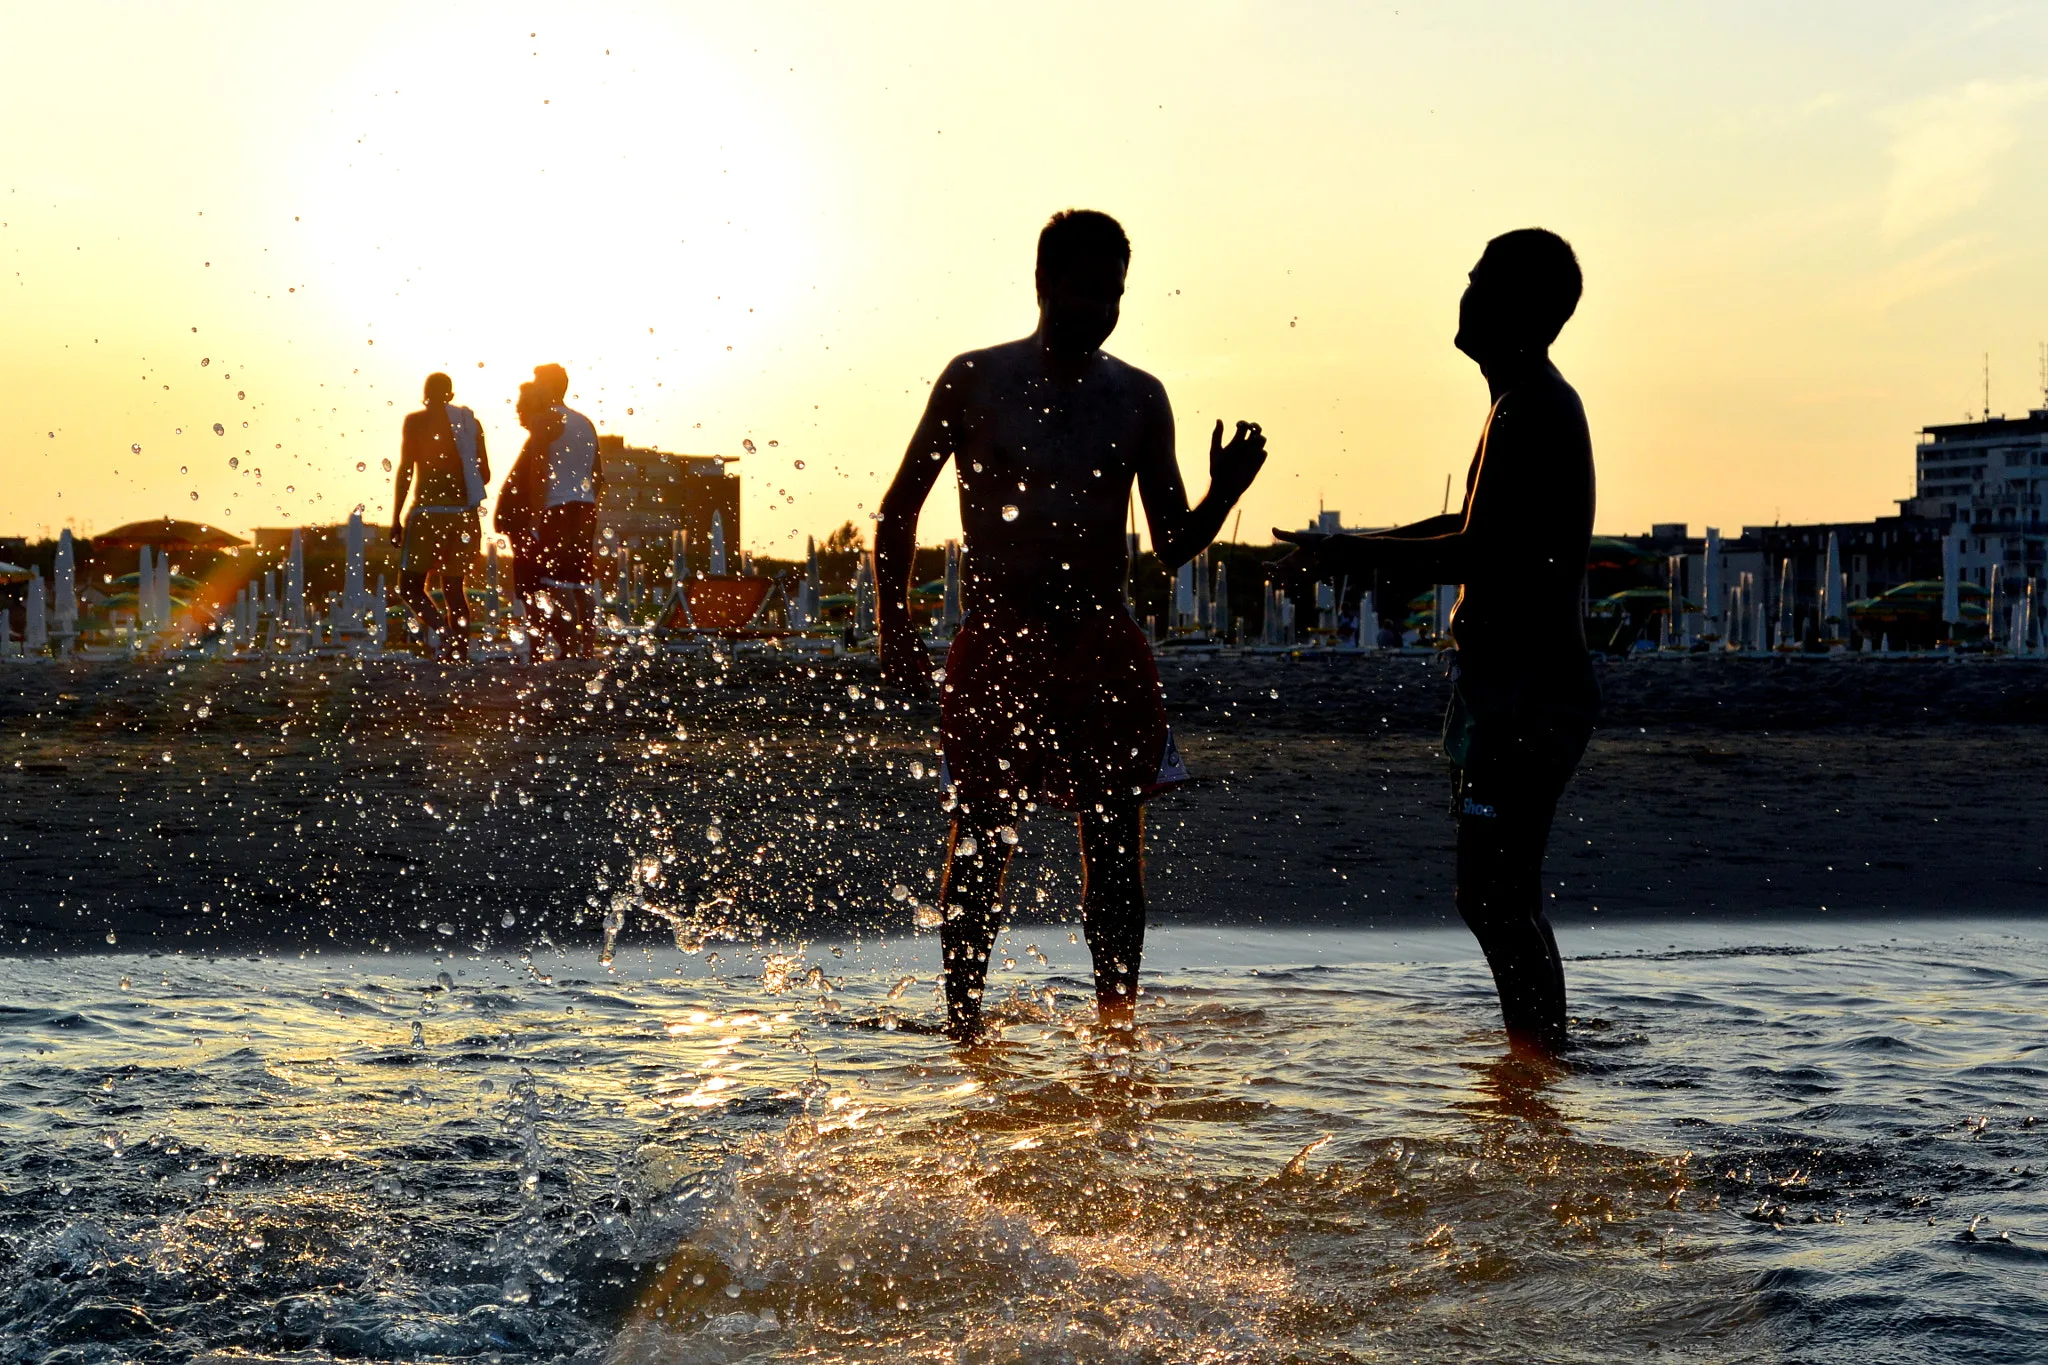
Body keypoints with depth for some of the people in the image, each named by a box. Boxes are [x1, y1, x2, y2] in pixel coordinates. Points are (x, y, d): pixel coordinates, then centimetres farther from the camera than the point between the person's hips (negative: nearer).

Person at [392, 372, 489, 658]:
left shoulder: (416, 420, -2)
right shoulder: (471, 422, 9)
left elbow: (405, 470, -7)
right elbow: (485, 474, 9)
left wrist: (396, 517, -4)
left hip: (428, 509, -4)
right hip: (463, 513, 4)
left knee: (410, 584, 0)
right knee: (454, 586, 11)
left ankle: (439, 628, -25)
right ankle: (459, 649, 3)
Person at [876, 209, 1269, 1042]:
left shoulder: (1139, 399, 8)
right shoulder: (975, 380, 1)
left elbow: (1173, 547, 8)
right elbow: (899, 511, 7)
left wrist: (1222, 497, -12)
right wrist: (895, 628, -1)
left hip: (1102, 642, 3)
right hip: (994, 643, -2)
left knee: (1115, 839, 1)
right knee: (981, 838, -1)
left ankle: (1116, 1023, 10)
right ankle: (963, 1024, 10)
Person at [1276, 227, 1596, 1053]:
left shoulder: (1532, 411, -16)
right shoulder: (1534, 403, 17)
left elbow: (1476, 556, -22)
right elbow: (1480, 534, 27)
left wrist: (1353, 554, -14)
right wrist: (1353, 552, 23)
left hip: (1524, 692, -11)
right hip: (1518, 685, 11)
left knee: (1496, 894, -10)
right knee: (1498, 894, 15)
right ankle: (1539, 1056, 23)